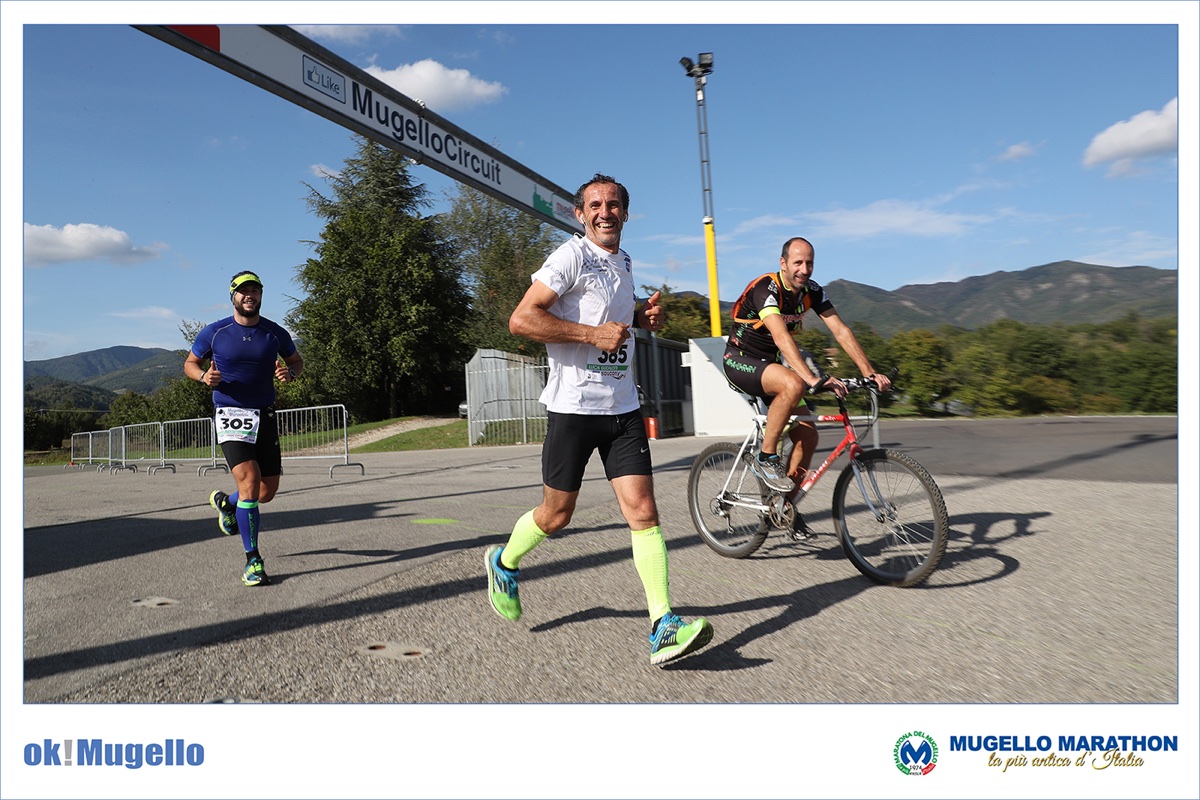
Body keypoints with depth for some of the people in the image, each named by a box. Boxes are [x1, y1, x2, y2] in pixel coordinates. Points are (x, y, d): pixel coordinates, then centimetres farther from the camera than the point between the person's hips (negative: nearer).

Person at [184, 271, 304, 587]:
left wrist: (289, 373, -8)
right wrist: (205, 376, -12)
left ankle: (225, 502, 43)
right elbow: (190, 363, 11)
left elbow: (297, 361, 16)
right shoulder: (214, 332, -2)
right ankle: (252, 560, -7)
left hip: (265, 416, 4)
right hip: (231, 415, -3)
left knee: (267, 492, 8)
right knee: (250, 482, -19)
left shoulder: (275, 333, 2)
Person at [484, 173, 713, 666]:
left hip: (623, 407, 6)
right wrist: (594, 333, -20)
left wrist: (644, 316, 11)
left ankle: (664, 630, -2)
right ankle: (504, 563, 38)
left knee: (643, 513, -4)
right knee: (557, 514, 8)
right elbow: (521, 319, -17)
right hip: (573, 406, -6)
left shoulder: (623, 261, 16)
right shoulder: (571, 256, -8)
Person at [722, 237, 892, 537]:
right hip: (740, 361, -7)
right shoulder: (765, 289, -24)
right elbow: (782, 337, -38)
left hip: (771, 363, 7)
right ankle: (765, 457, -18)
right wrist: (814, 379, -48)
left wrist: (870, 373, -17)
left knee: (807, 436, -3)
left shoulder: (811, 290, -3)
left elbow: (841, 331, -6)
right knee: (794, 385, -37)